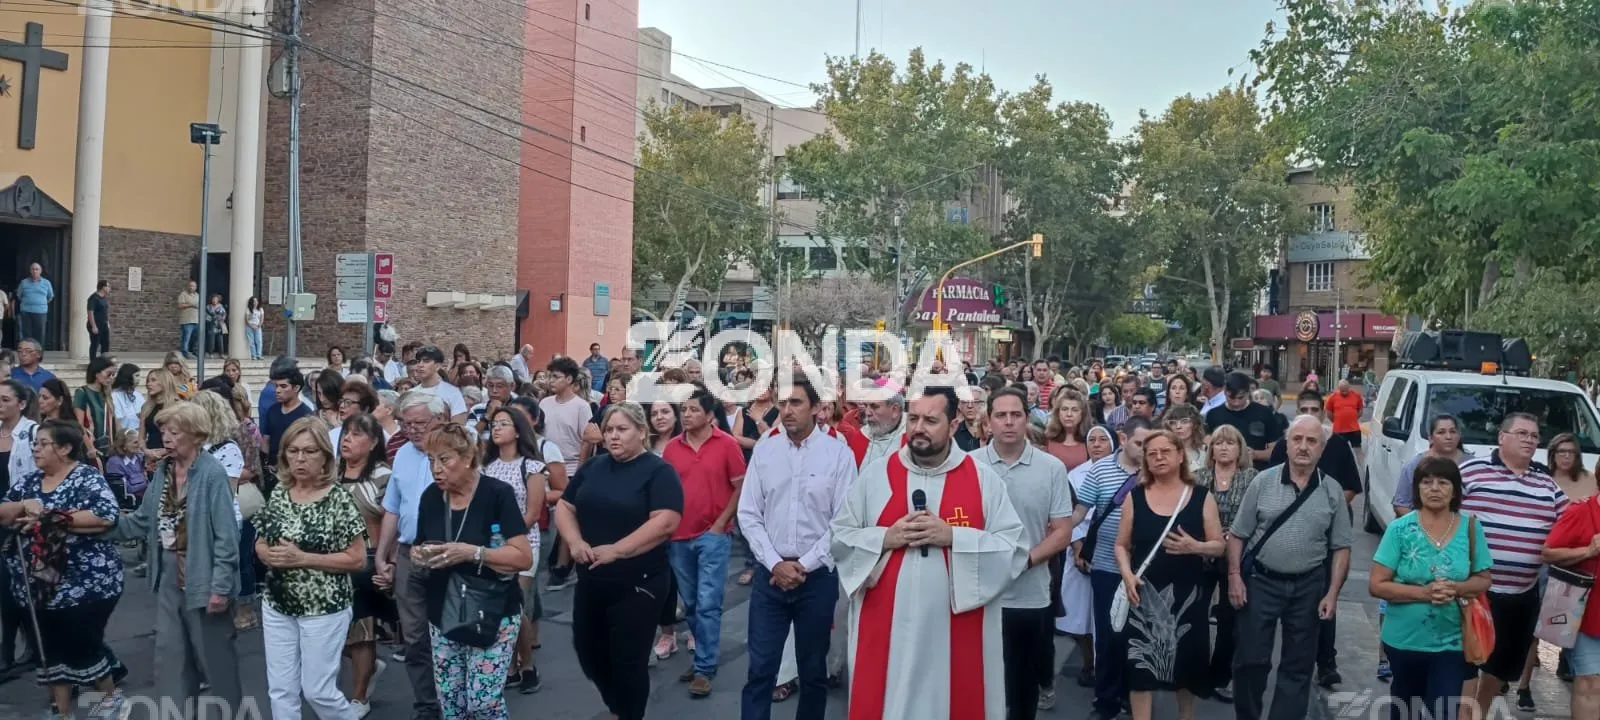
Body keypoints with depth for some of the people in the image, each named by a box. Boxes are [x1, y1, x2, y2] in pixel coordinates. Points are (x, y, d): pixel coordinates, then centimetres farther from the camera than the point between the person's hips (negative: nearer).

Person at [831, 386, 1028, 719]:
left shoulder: (983, 479, 0)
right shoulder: (875, 474, 4)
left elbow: (1014, 549, -5)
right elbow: (840, 538, 5)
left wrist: (953, 537, -16)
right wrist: (885, 538, -12)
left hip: (957, 631, -1)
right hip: (886, 628, 1)